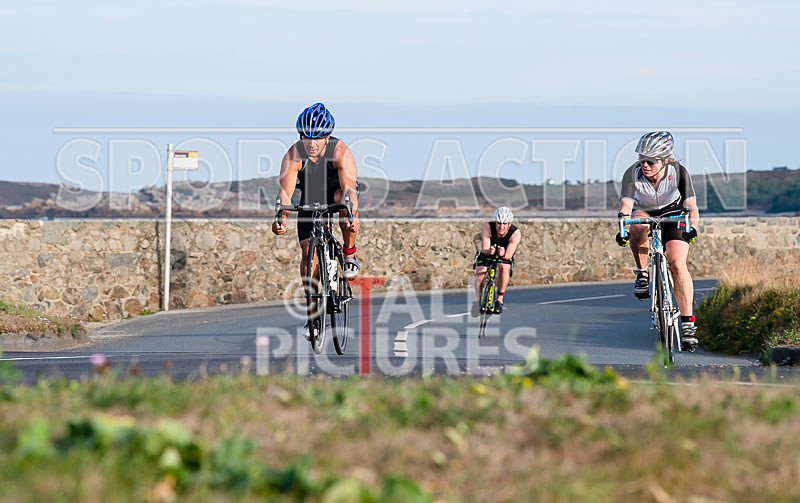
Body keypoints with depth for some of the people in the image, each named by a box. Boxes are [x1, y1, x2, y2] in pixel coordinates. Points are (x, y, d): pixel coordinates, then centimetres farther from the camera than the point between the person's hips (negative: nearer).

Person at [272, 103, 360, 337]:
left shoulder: (340, 151, -31)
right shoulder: (293, 155, -27)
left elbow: (349, 187, -41)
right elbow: (285, 190, -34)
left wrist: (353, 216, -59)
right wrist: (281, 218, -53)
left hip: (336, 190, -2)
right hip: (310, 199, 2)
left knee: (342, 199, -37)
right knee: (308, 249, -11)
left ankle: (349, 254, -14)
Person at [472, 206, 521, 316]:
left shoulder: (516, 234, -27)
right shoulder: (487, 228, -26)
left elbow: (509, 255, -34)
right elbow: (484, 249, -31)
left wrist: (503, 254, -58)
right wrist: (489, 251, -55)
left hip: (504, 257, -1)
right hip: (486, 255, 1)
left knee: (504, 267, -34)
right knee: (480, 271, -28)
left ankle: (499, 300, -23)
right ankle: (479, 299, -8)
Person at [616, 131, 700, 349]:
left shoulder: (678, 172, -28)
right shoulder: (633, 174, -28)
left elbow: (691, 205, -36)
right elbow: (626, 205, -38)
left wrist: (692, 226, -55)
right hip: (644, 212, 1)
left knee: (678, 264, -19)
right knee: (638, 226, -37)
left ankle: (687, 323, -15)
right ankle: (642, 274, -14)